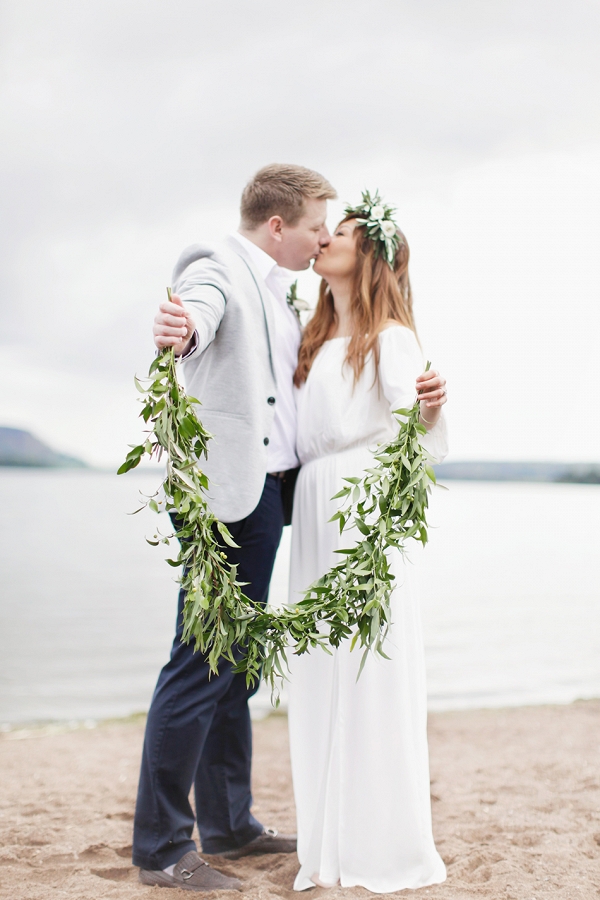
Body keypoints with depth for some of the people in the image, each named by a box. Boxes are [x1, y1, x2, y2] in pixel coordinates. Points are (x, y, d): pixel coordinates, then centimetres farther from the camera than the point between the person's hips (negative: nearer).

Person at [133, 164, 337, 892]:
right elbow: (198, 314, -32)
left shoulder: (279, 291, 19)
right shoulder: (217, 270, -10)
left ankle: (227, 823, 26)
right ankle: (160, 847, 0)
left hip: (267, 491, 10)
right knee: (201, 664, -8)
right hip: (225, 489, -10)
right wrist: (177, 330, -58)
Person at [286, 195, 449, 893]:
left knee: (372, 674, -6)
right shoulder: (314, 337, 18)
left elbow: (423, 440, -15)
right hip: (312, 510, 7)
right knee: (319, 677, 6)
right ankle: (331, 843, 15)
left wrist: (431, 404, -40)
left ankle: (389, 850, 4)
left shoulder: (390, 337, -4)